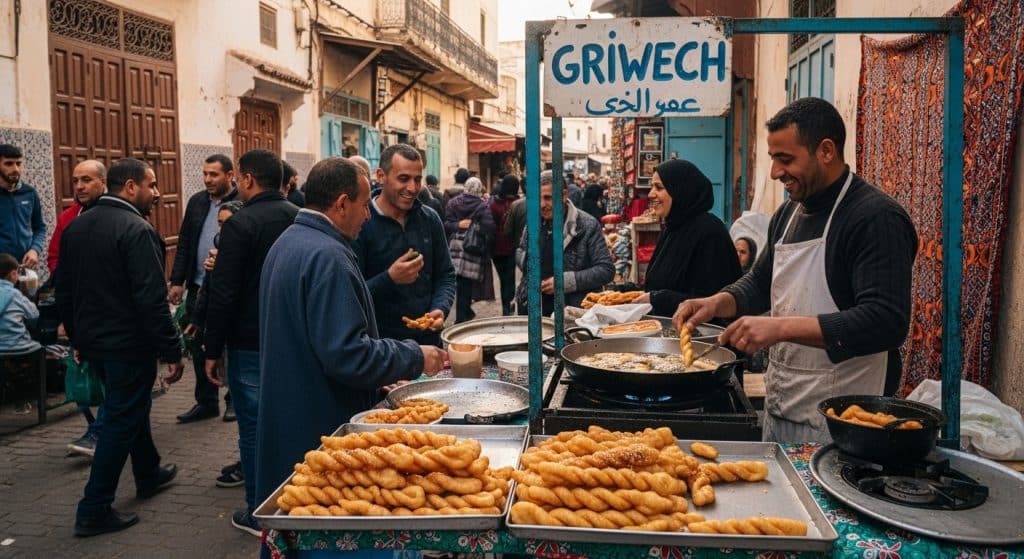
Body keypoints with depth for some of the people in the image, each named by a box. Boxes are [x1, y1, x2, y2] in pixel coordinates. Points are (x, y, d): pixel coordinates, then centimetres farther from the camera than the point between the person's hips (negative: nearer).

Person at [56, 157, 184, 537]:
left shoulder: (76, 226, 7)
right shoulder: (137, 230, -19)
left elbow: (64, 290, 13)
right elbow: (152, 300, -24)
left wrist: (77, 337, 22)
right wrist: (172, 351, -19)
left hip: (92, 339, 9)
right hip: (129, 343, -9)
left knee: (131, 406, 24)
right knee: (121, 421, 2)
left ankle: (149, 475, 41)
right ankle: (94, 511, 8)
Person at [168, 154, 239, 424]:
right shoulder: (196, 202, 9)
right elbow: (184, 244, 12)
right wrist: (177, 281, 7)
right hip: (198, 287, 6)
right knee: (198, 345, 11)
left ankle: (235, 399, 23)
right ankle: (206, 401, 24)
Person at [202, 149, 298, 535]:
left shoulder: (240, 225, -15)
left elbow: (223, 293, -16)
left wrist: (213, 350, -8)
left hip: (251, 344, -6)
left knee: (254, 427, 5)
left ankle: (259, 514, 14)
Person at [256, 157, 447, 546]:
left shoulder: (288, 244, 11)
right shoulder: (326, 256, -22)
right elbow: (346, 354, -27)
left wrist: (379, 376, 18)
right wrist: (415, 358, -14)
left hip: (289, 424, 10)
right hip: (322, 427, -10)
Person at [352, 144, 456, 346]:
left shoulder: (430, 219, 2)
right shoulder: (361, 224, -13)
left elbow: (446, 275, 8)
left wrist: (440, 309, -10)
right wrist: (390, 279, -29)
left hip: (428, 337, 5)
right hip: (378, 344, -4)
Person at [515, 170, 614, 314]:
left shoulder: (587, 226, -11)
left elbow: (606, 270, -12)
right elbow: (520, 251, 22)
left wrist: (564, 281, -19)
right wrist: (527, 261, -2)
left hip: (573, 313, -4)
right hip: (531, 308, 5)